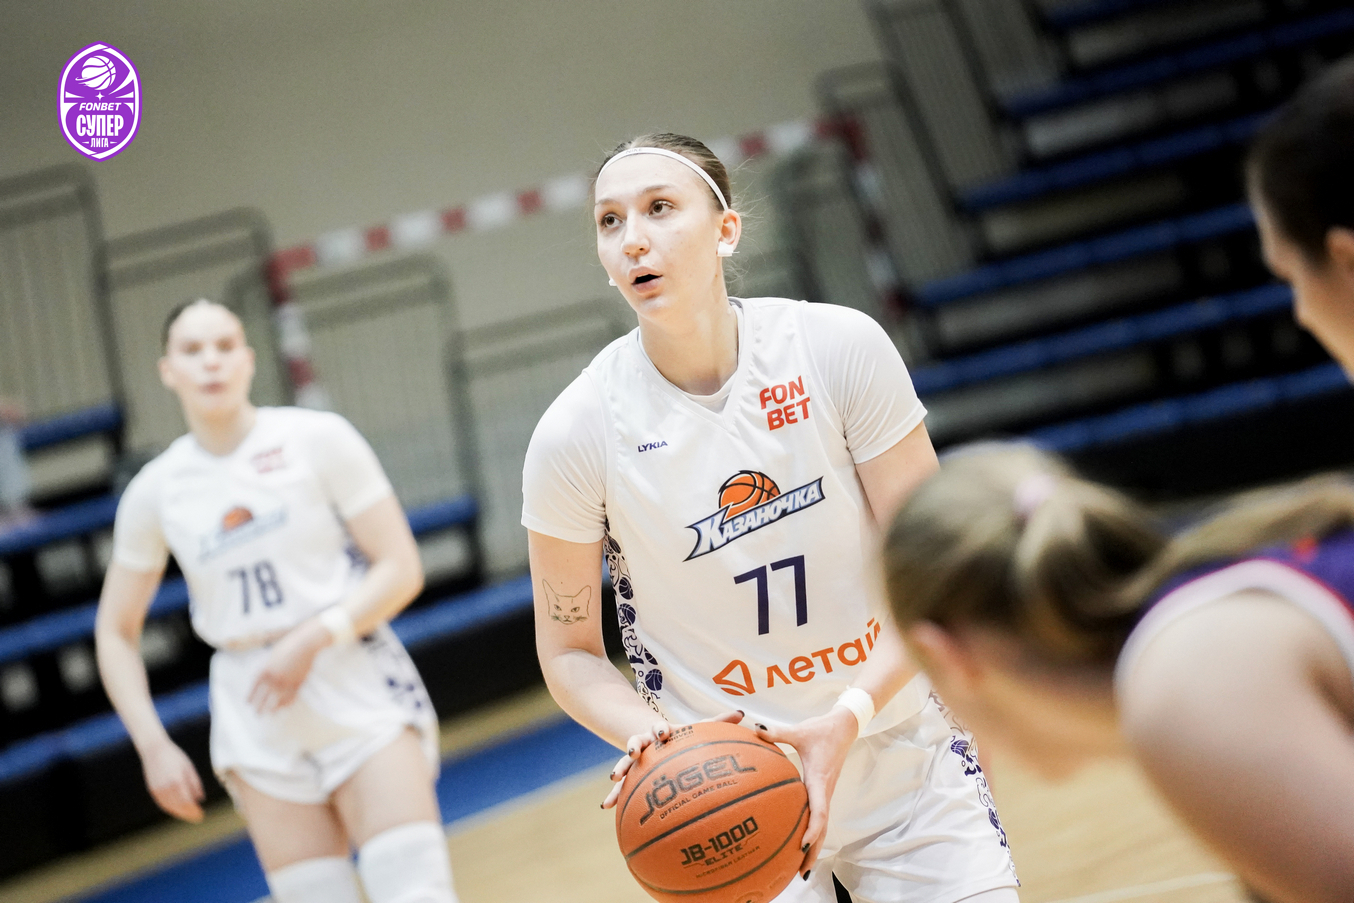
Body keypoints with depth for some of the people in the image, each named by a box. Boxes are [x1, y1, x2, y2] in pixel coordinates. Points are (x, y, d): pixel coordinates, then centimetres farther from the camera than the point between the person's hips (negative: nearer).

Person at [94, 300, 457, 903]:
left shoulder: (317, 439, -4)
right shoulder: (155, 491, 3)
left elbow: (401, 569, -6)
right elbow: (116, 631, 13)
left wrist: (312, 639, -18)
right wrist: (153, 745, 2)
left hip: (360, 693, -2)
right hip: (257, 723, 2)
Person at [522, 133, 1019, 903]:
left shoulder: (840, 347, -12)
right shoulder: (577, 435, -12)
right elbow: (569, 648, -2)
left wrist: (846, 720, -23)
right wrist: (648, 733, -22)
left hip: (903, 759, 1)